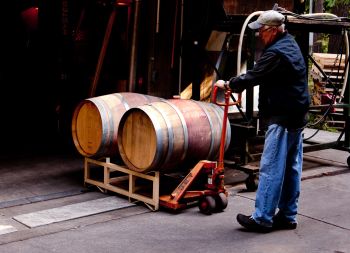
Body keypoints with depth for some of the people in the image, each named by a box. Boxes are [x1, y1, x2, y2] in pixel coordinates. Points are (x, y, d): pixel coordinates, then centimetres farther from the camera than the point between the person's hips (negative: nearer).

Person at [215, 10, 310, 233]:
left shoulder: (276, 53, -19)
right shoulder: (289, 43, 15)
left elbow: (253, 77, -17)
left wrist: (228, 84, -1)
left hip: (282, 118, -11)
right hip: (297, 115, 11)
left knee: (271, 168, -6)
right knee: (292, 168, 12)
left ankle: (262, 218, -2)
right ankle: (287, 216, 20)